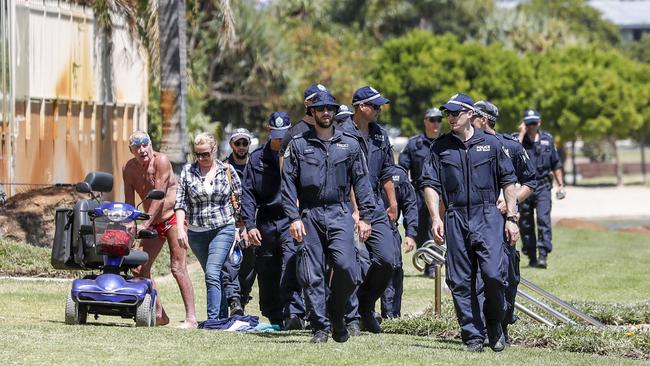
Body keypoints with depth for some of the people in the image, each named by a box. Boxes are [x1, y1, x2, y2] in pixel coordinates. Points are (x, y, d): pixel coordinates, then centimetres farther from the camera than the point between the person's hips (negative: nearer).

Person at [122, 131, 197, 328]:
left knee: (178, 268, -14)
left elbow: (159, 197, -23)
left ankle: (191, 318, -14)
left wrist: (145, 224, -27)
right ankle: (159, 314, 10)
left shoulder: (161, 161, -18)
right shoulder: (129, 169, 1)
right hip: (154, 223, 7)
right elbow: (129, 203, 2)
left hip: (173, 217, -7)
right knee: (140, 267, 1)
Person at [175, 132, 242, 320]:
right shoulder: (187, 171, 3)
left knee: (212, 274, -17)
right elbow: (181, 202, 0)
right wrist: (180, 228, -11)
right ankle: (223, 317, 19)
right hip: (196, 232, 3)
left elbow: (240, 199, 6)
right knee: (214, 276, 10)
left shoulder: (227, 170, 1)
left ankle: (213, 319, -21)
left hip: (223, 229, -3)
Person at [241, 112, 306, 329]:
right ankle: (274, 317, 20)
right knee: (267, 272, 8)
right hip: (266, 221, 3)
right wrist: (250, 225, -2)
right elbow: (248, 193, 8)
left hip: (291, 220, -3)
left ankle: (294, 312, -26)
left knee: (291, 266, -18)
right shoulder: (257, 158, 9)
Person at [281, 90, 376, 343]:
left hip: (340, 214, 0)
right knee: (311, 274, -4)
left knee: (346, 266, -17)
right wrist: (294, 218, -5)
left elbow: (361, 182, 10)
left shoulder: (349, 145, 10)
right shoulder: (298, 145, 7)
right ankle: (320, 326, 3)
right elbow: (288, 184, 4)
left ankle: (336, 315, 6)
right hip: (310, 216, 0)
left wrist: (365, 217, 3)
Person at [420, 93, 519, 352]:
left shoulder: (491, 144, 6)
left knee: (494, 274, -15)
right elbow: (430, 184, 6)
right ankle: (473, 336, 8)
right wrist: (435, 218, -5)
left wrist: (511, 218, 2)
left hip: (488, 217, -2)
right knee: (460, 282, 1)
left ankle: (494, 324, 9)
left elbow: (508, 182, 8)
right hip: (456, 220, 2)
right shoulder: (441, 147, 9)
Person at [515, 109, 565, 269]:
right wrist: (522, 134, -15)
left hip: (542, 187, 0)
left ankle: (543, 255, -20)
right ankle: (531, 257, 15)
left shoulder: (547, 139, 8)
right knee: (526, 224, 5)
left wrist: (560, 185, 14)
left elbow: (556, 164, 16)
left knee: (543, 219, -15)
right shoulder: (518, 139, 2)